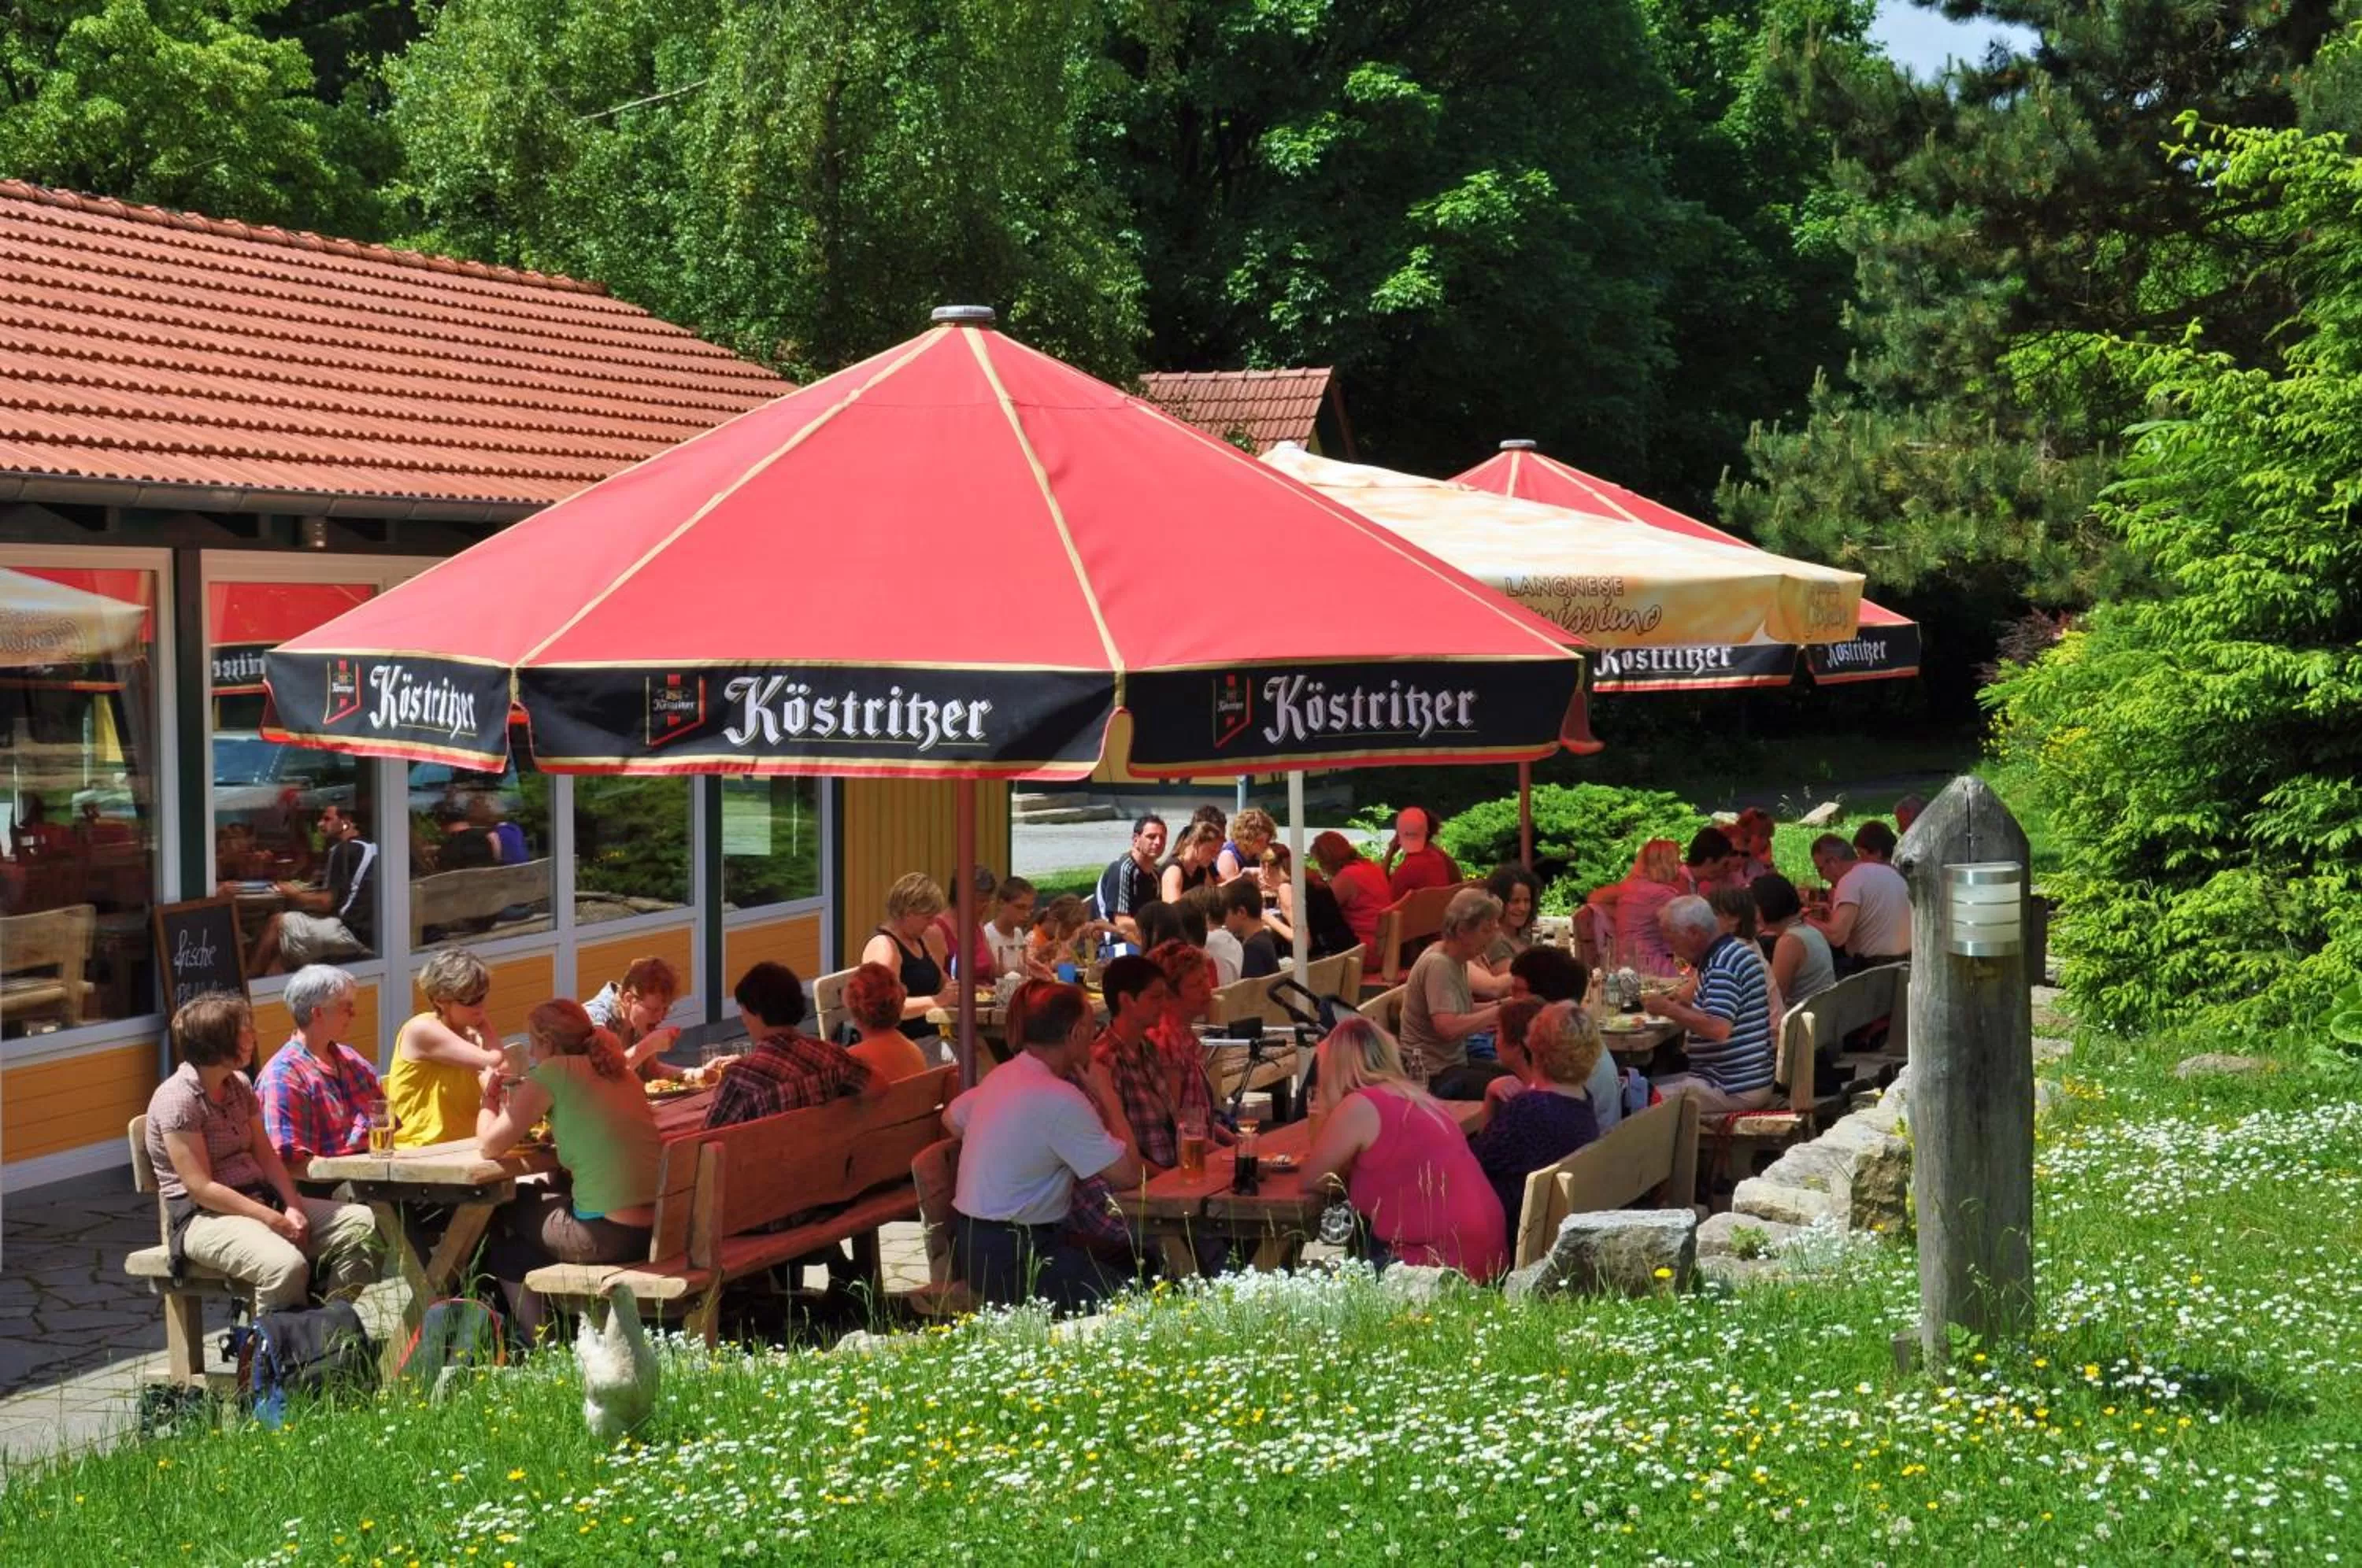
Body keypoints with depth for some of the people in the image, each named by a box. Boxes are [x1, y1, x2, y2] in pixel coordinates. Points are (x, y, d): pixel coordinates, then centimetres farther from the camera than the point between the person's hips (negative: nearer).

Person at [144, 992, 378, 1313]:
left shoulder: (239, 1086, 12)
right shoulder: (177, 1099, -14)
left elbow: (266, 1155, 11)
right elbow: (200, 1188, -18)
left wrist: (293, 1207, -8)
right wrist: (275, 1221, -20)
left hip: (260, 1199, 8)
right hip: (203, 1216, -8)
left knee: (362, 1221, -9)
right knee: (286, 1265, -37)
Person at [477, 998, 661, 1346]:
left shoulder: (554, 1073, -6)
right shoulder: (621, 1071, 15)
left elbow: (489, 1145, -5)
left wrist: (490, 1094, 14)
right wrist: (521, 1101, 24)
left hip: (608, 1237, -7)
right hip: (656, 1228, 7)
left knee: (504, 1209, 21)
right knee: (543, 1193, 30)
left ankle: (535, 1342, 29)